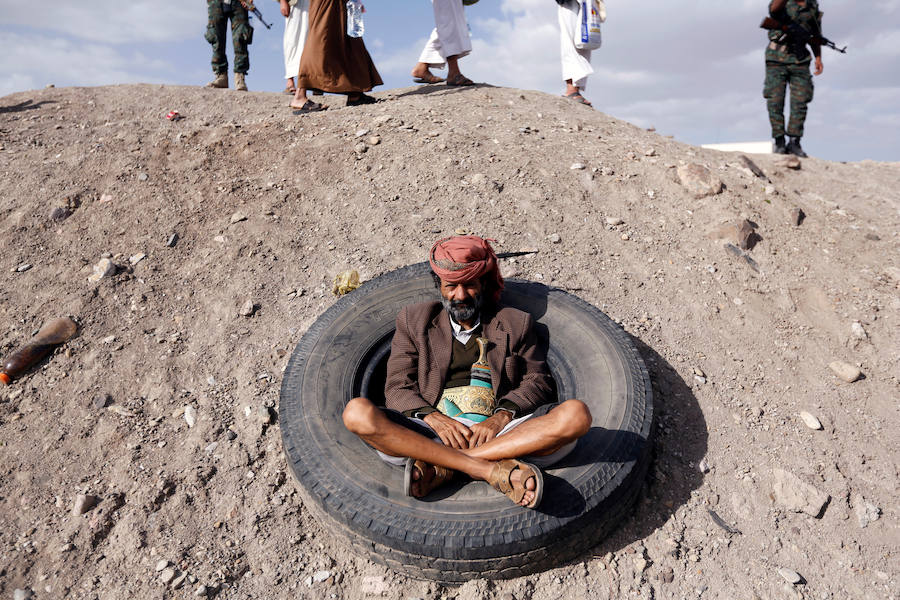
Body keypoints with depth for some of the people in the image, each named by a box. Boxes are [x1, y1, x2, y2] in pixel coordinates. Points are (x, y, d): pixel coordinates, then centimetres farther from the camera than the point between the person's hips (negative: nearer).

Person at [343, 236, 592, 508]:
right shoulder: (414, 320, 17)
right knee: (357, 412, -26)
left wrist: (502, 416, -8)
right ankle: (490, 469, -30)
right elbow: (397, 387, 9)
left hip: (502, 434, 1)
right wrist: (433, 418, -11)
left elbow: (536, 381, 13)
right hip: (431, 434, 0)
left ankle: (440, 466, -26)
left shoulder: (515, 323, 19)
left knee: (576, 414, -26)